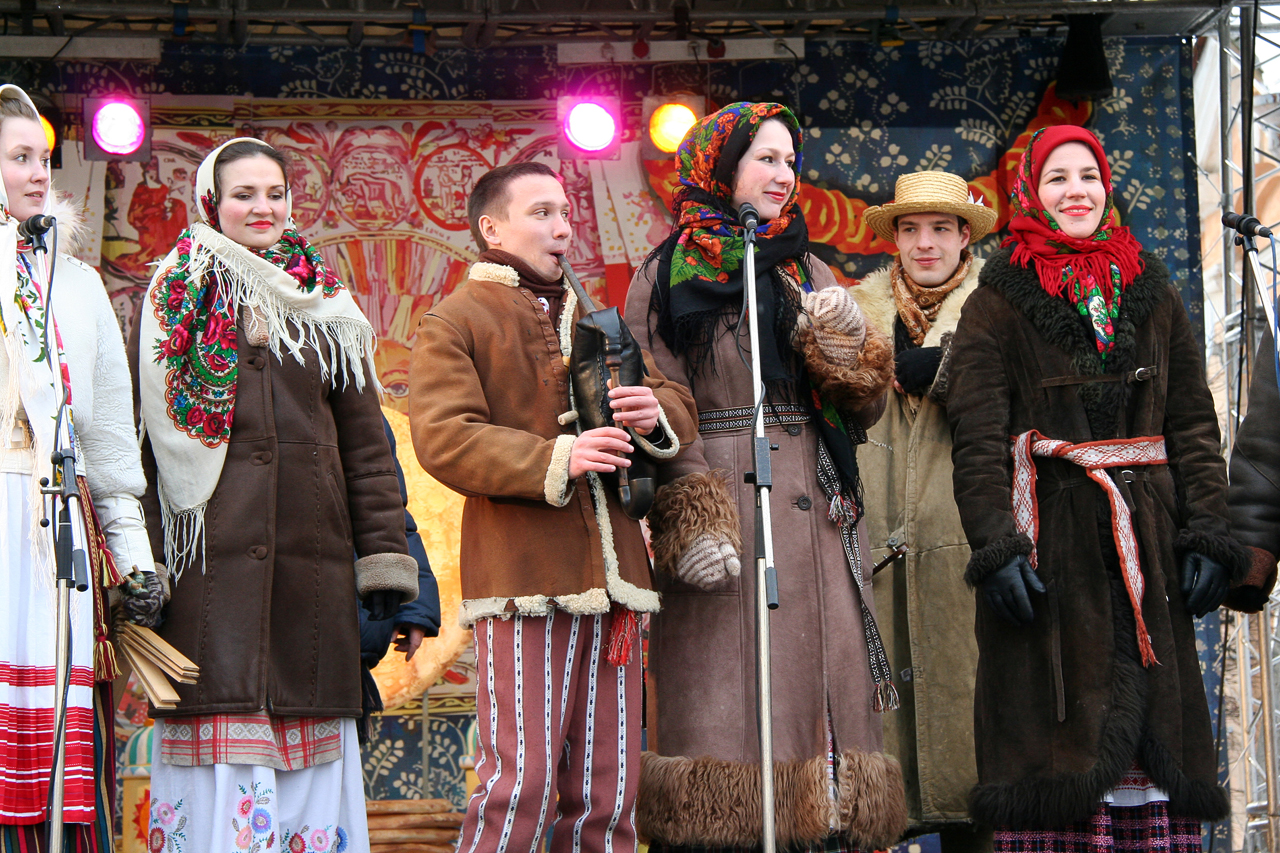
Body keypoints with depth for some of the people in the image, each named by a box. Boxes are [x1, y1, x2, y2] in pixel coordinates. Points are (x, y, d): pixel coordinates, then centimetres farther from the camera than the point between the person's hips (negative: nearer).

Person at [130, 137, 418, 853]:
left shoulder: (328, 308, 16)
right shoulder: (174, 301, 10)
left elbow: (365, 440, 13)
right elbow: (141, 435, 5)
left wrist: (386, 555, 4)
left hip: (311, 554, 2)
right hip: (209, 553, -2)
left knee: (311, 755, 1)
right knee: (219, 752, -6)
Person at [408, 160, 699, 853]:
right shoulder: (453, 323, 4)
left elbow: (681, 411, 24)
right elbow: (444, 440, -11)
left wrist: (655, 413, -1)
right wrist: (556, 458, -23)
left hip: (610, 579, 6)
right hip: (523, 581, -6)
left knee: (607, 785, 6)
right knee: (522, 779, -12)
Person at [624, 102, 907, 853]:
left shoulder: (809, 274, 18)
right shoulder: (668, 278, 5)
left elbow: (867, 407, 14)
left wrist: (846, 345, -6)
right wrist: (690, 520, -16)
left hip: (814, 513, 5)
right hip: (723, 510, -5)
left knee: (820, 690, 0)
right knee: (726, 697, -9)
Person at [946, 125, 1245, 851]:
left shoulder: (1156, 296, 14)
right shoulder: (1000, 303, 3)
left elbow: (1194, 422, 12)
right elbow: (977, 435, -5)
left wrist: (1209, 533, 1)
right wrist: (996, 543, -16)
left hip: (1146, 544, 3)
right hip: (1048, 539, -3)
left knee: (1154, 729, 2)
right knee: (1057, 723, -4)